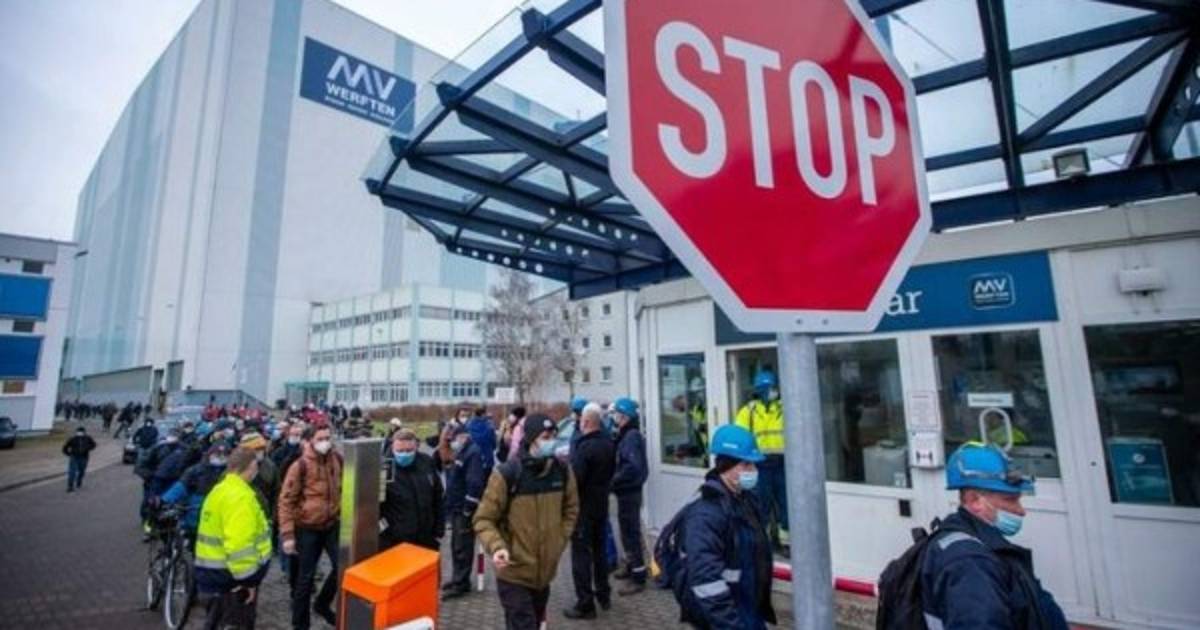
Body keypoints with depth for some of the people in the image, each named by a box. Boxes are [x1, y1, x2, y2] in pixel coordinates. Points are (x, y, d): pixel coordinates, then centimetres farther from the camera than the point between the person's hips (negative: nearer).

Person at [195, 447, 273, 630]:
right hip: (230, 574, -10)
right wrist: (248, 579, -21)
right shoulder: (239, 495, -24)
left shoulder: (221, 490, 10)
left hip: (215, 571, 10)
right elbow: (239, 544, -29)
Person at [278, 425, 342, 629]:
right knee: (306, 577, 7)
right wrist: (288, 535, -14)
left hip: (333, 524, 4)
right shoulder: (300, 466, -17)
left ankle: (322, 604, 33)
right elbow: (286, 500, -12)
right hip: (307, 528, -4)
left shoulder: (338, 460, -4)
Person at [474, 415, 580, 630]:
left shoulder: (562, 471, -6)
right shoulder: (506, 475, -21)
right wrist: (496, 547, -28)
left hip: (546, 571, 5)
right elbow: (484, 519, -13)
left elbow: (571, 509, 11)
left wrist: (559, 541, 3)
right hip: (514, 573, -5)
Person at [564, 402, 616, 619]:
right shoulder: (609, 444, 2)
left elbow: (575, 479, -24)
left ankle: (585, 604, 7)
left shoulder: (584, 446, -24)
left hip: (583, 506, -8)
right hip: (601, 503, 8)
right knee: (599, 550, 20)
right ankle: (603, 595, 31)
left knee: (581, 554, 2)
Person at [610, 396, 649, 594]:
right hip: (626, 491, 10)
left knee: (631, 533, -1)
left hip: (629, 492, -10)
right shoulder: (625, 435, 10)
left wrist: (614, 480, -22)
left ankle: (638, 578, 9)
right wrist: (616, 479, 2)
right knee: (628, 531, 21)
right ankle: (631, 567, 36)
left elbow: (633, 466, -31)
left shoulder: (631, 436, -20)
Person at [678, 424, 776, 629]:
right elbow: (705, 577, -30)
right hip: (720, 614, -9)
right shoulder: (706, 512, -26)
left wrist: (762, 605, 20)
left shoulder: (746, 500, 5)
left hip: (749, 610, 9)